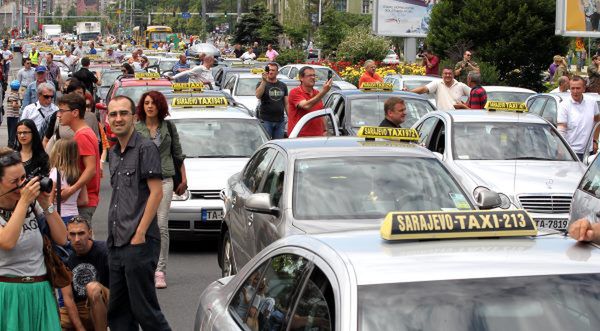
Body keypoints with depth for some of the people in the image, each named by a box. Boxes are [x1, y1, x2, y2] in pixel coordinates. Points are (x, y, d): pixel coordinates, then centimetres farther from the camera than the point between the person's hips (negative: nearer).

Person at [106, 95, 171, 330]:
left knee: (144, 309, -5)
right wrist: (113, 235, 13)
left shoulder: (145, 148, -8)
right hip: (116, 244, 8)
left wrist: (140, 234, -17)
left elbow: (156, 192, -13)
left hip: (139, 243, -8)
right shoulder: (113, 153, 17)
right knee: (117, 311, 12)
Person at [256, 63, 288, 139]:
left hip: (280, 121, 4)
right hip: (265, 120, -4)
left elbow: (286, 104, 15)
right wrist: (264, 81, -27)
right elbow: (258, 96, -20)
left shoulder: (283, 86, 14)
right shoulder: (262, 84, 2)